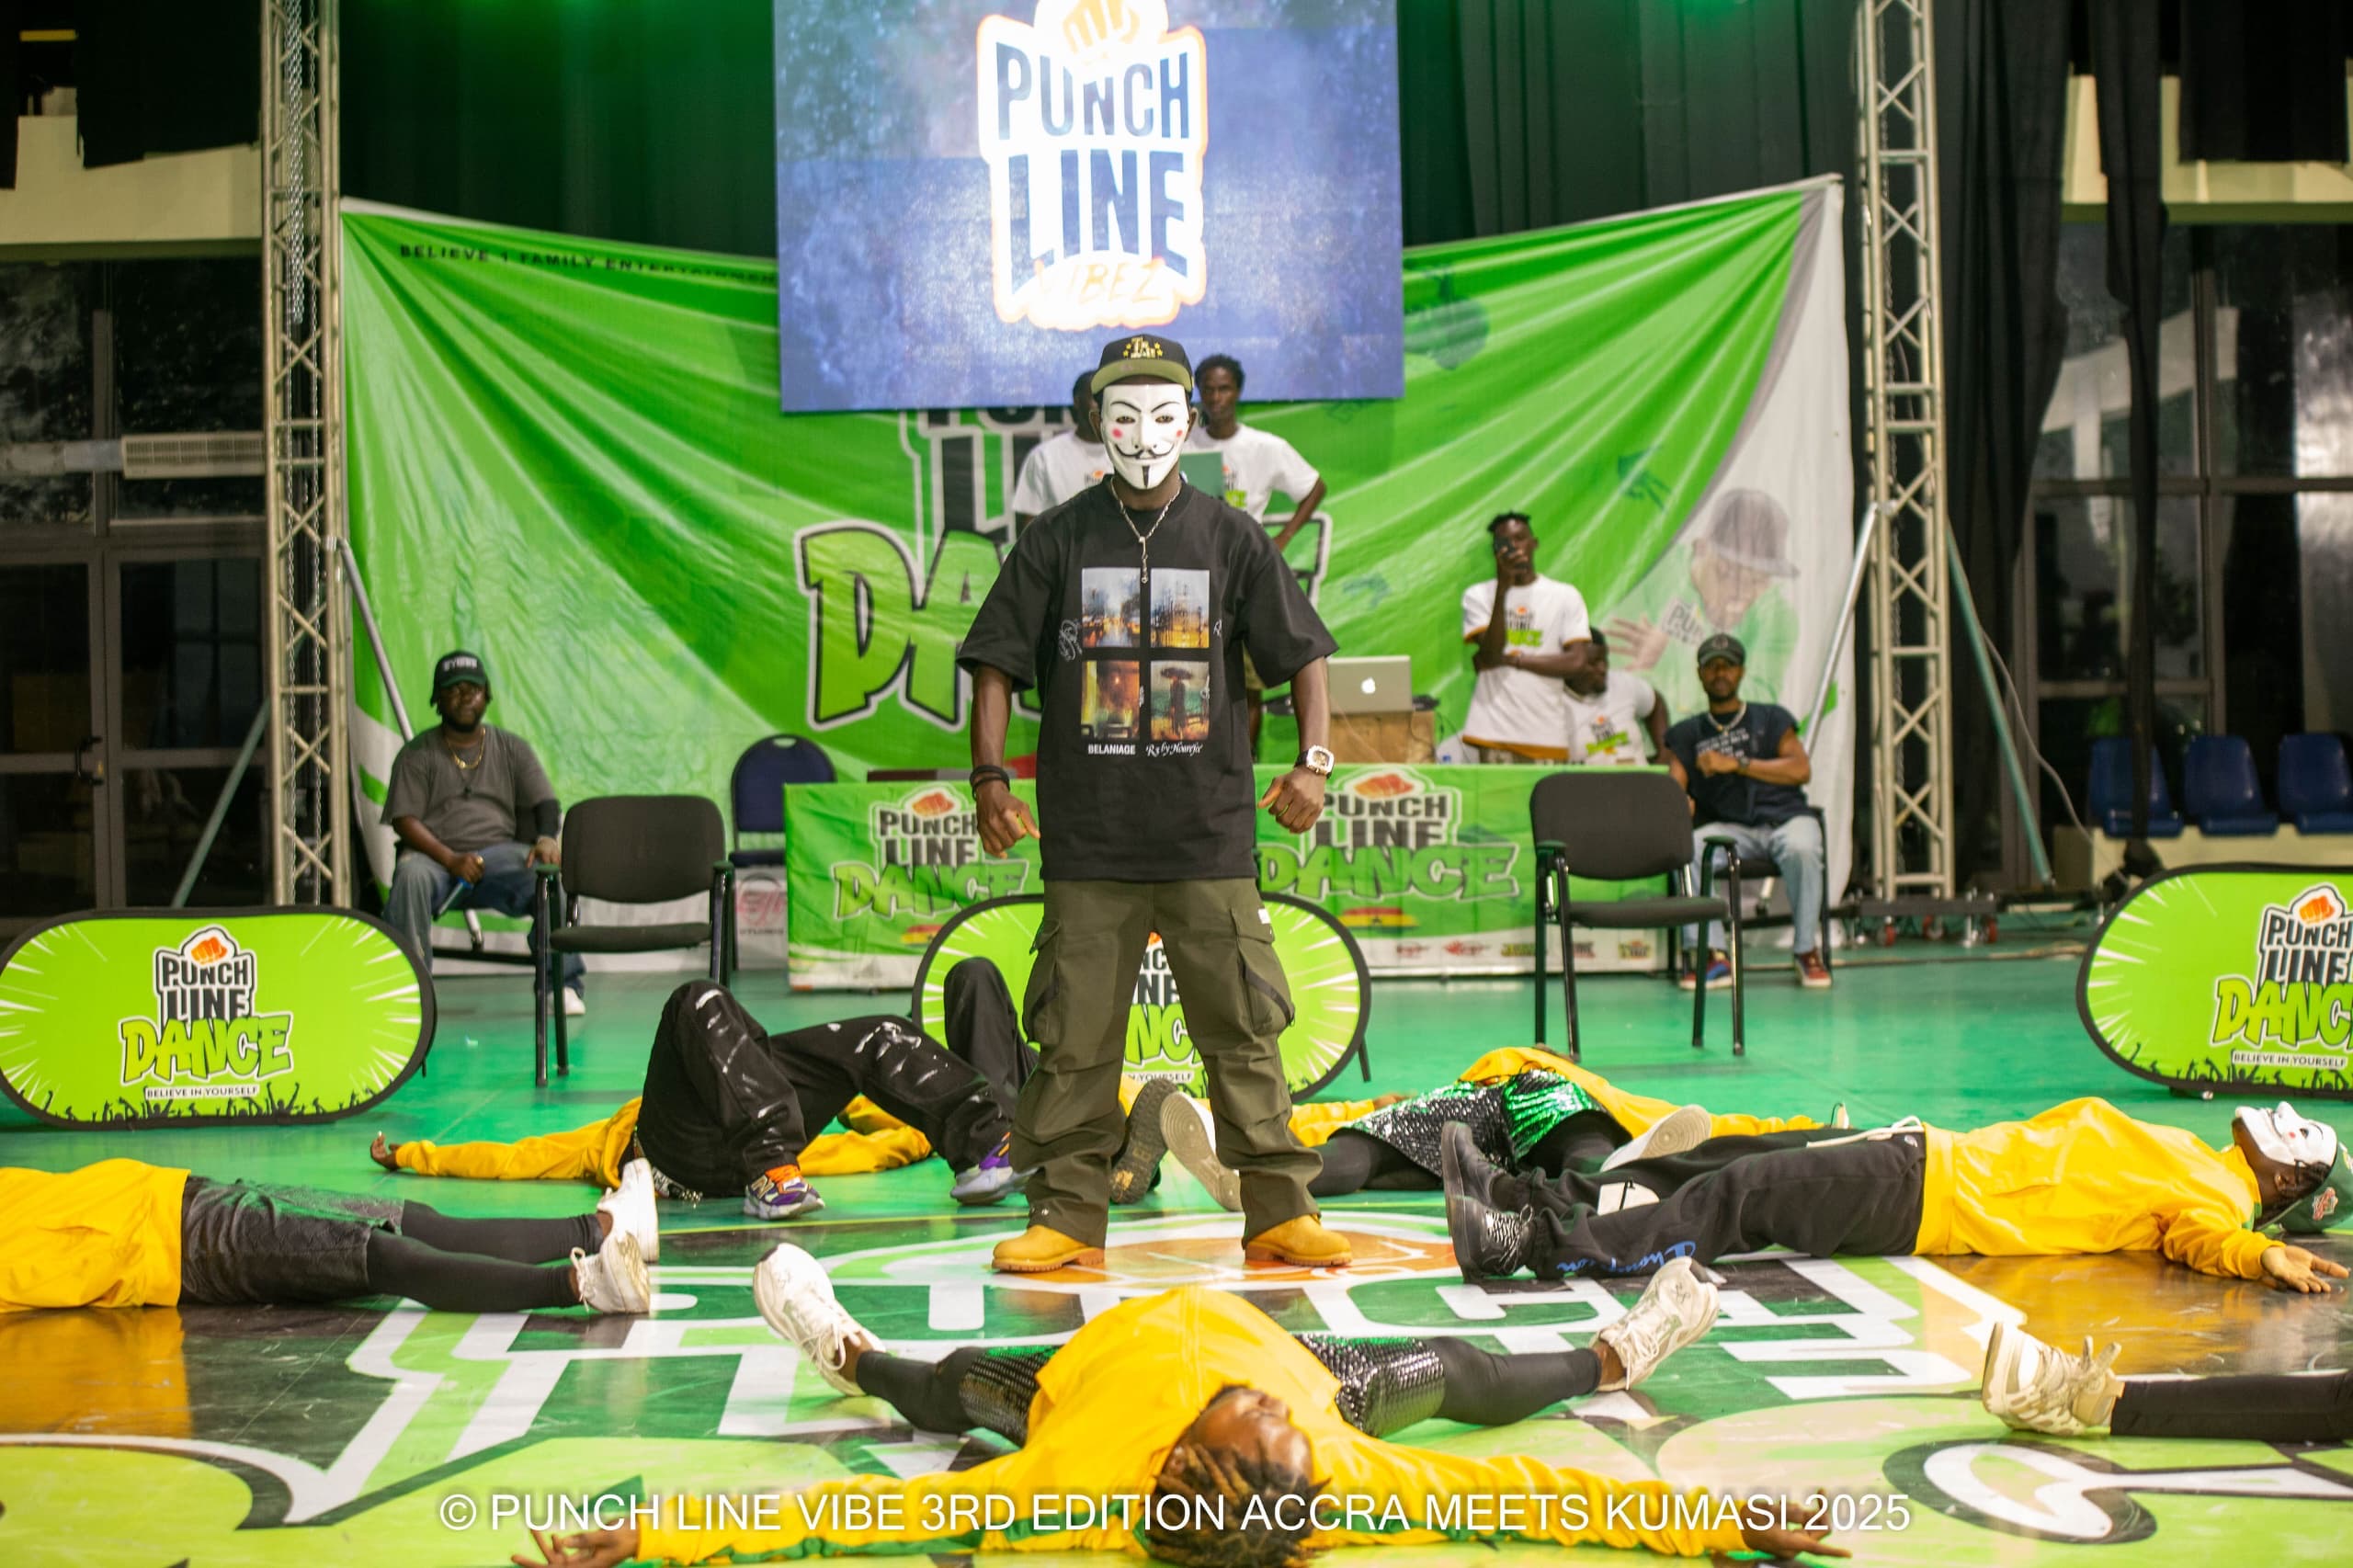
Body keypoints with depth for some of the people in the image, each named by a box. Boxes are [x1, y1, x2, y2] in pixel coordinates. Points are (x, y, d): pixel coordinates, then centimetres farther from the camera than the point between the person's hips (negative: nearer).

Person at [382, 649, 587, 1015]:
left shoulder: (511, 748, 17)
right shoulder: (417, 755, 10)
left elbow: (545, 803, 8)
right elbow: (404, 820, -1)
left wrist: (546, 839, -18)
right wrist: (451, 859, -19)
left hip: (499, 851, 1)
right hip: (437, 855, -1)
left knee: (550, 872, -30)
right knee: (411, 874, -37)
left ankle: (564, 984, -23)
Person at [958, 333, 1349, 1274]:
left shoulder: (1231, 539, 8)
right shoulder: (1058, 540, 7)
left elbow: (1303, 653, 7)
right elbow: (996, 663, 6)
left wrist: (1314, 761, -6)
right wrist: (989, 776, -6)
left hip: (1211, 839, 0)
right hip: (1088, 839, 0)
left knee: (1244, 1029, 2)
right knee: (1075, 1035, 3)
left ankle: (1280, 1213, 10)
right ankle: (1068, 1216, 13)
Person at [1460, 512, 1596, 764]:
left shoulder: (1566, 596, 7)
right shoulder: (1477, 595, 7)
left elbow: (1577, 662, -3)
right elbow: (1491, 653, -8)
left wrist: (1511, 659, -6)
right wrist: (1502, 588, -15)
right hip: (1493, 732, -1)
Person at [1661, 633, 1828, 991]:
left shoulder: (1771, 719, 18)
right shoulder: (1688, 733, 22)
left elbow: (1801, 770, 3)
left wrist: (1737, 764, -5)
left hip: (1785, 817, -1)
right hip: (1730, 827, 1)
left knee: (1801, 849, -36)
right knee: (1686, 851, -31)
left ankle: (1808, 950, -20)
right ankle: (1714, 955, -26)